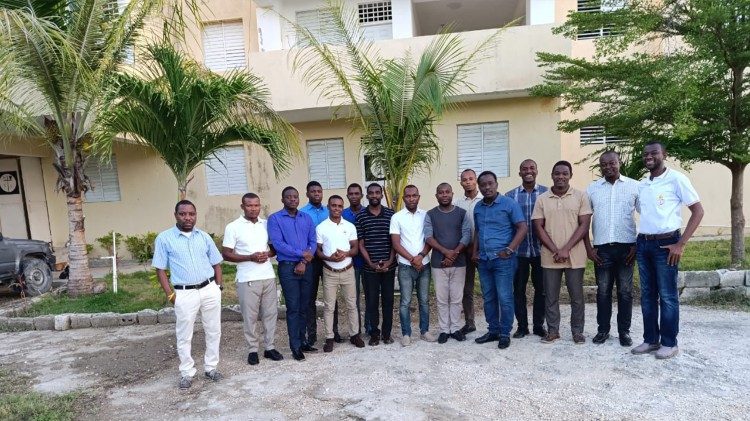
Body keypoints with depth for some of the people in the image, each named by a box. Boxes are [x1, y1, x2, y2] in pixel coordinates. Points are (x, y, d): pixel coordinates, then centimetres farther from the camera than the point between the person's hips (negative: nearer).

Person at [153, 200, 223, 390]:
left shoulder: (204, 237, 7)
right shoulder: (164, 238, -2)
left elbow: (216, 263, 13)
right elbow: (160, 269, -1)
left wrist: (218, 286, 4)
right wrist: (170, 295, -6)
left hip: (210, 290, 3)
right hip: (184, 294, -3)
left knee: (213, 331, 11)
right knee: (184, 336, 7)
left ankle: (210, 367, 27)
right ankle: (187, 373, 23)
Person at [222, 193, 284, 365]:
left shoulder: (266, 224, 7)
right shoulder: (233, 227, -5)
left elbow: (275, 246, 15)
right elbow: (226, 254, -6)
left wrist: (268, 254, -7)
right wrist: (250, 257, -17)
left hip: (268, 276, 4)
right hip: (247, 279, -4)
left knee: (270, 313, 9)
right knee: (250, 316, 5)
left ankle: (269, 347, 23)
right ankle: (253, 350, 20)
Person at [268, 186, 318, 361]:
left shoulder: (307, 218, 10)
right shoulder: (274, 219, -3)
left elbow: (313, 242, 4)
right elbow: (277, 244, -13)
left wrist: (304, 262, -9)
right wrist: (301, 253, -15)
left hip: (306, 266, 4)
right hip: (288, 267, -4)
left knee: (304, 307, 11)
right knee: (293, 308, -1)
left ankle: (302, 341, 24)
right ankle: (295, 346, 8)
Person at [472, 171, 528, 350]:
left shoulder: (509, 204, -5)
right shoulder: (478, 207, 12)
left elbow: (522, 228, -8)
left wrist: (509, 250, -15)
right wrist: (475, 251, 11)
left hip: (503, 259, -5)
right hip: (483, 260, 6)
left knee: (504, 298, -1)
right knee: (488, 298, 13)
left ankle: (505, 334, 12)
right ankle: (493, 331, 25)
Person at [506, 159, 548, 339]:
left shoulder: (546, 193, 2)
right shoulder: (510, 195, 4)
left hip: (540, 249, 0)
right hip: (518, 250, 1)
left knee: (541, 288, 9)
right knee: (518, 289, 7)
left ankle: (539, 325, 23)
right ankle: (522, 325, 20)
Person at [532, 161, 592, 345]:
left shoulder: (580, 196, 0)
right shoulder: (542, 199, 3)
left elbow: (584, 225, -5)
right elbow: (538, 227, 0)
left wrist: (566, 249, -13)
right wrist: (555, 251, -10)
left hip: (575, 256, -1)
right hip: (550, 257, 1)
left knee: (577, 296, 8)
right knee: (550, 296, 8)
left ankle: (577, 331, 22)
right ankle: (553, 330, 21)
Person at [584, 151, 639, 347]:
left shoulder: (634, 186, 2)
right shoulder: (592, 189, 6)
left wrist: (638, 245, -5)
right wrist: (588, 247, 2)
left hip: (626, 247, -1)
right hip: (601, 248, 1)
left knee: (625, 291, 7)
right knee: (603, 291, 8)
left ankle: (624, 331, 19)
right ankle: (603, 329, 18)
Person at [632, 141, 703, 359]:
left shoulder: (676, 179, -7)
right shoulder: (641, 184, 11)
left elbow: (698, 211, -8)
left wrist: (680, 244, -13)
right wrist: (636, 243, 11)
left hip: (665, 244, -6)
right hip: (643, 244, 6)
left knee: (667, 296, 2)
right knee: (647, 295, 11)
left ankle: (669, 343, 14)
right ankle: (650, 339, 21)